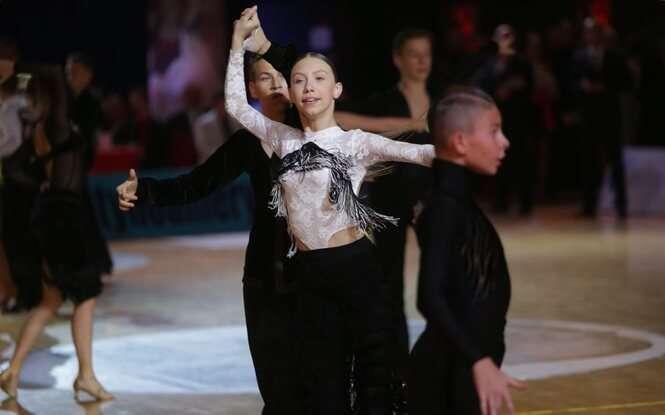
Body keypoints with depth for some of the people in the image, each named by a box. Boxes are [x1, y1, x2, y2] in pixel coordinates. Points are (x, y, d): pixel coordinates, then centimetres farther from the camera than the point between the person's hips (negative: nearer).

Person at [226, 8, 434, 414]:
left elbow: (417, 152, -15)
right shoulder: (285, 139, 9)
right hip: (309, 273, 4)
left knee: (374, 366, 2)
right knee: (323, 380, 10)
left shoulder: (355, 142, -3)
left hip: (355, 265, -4)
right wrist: (239, 44, 12)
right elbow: (236, 105, 16)